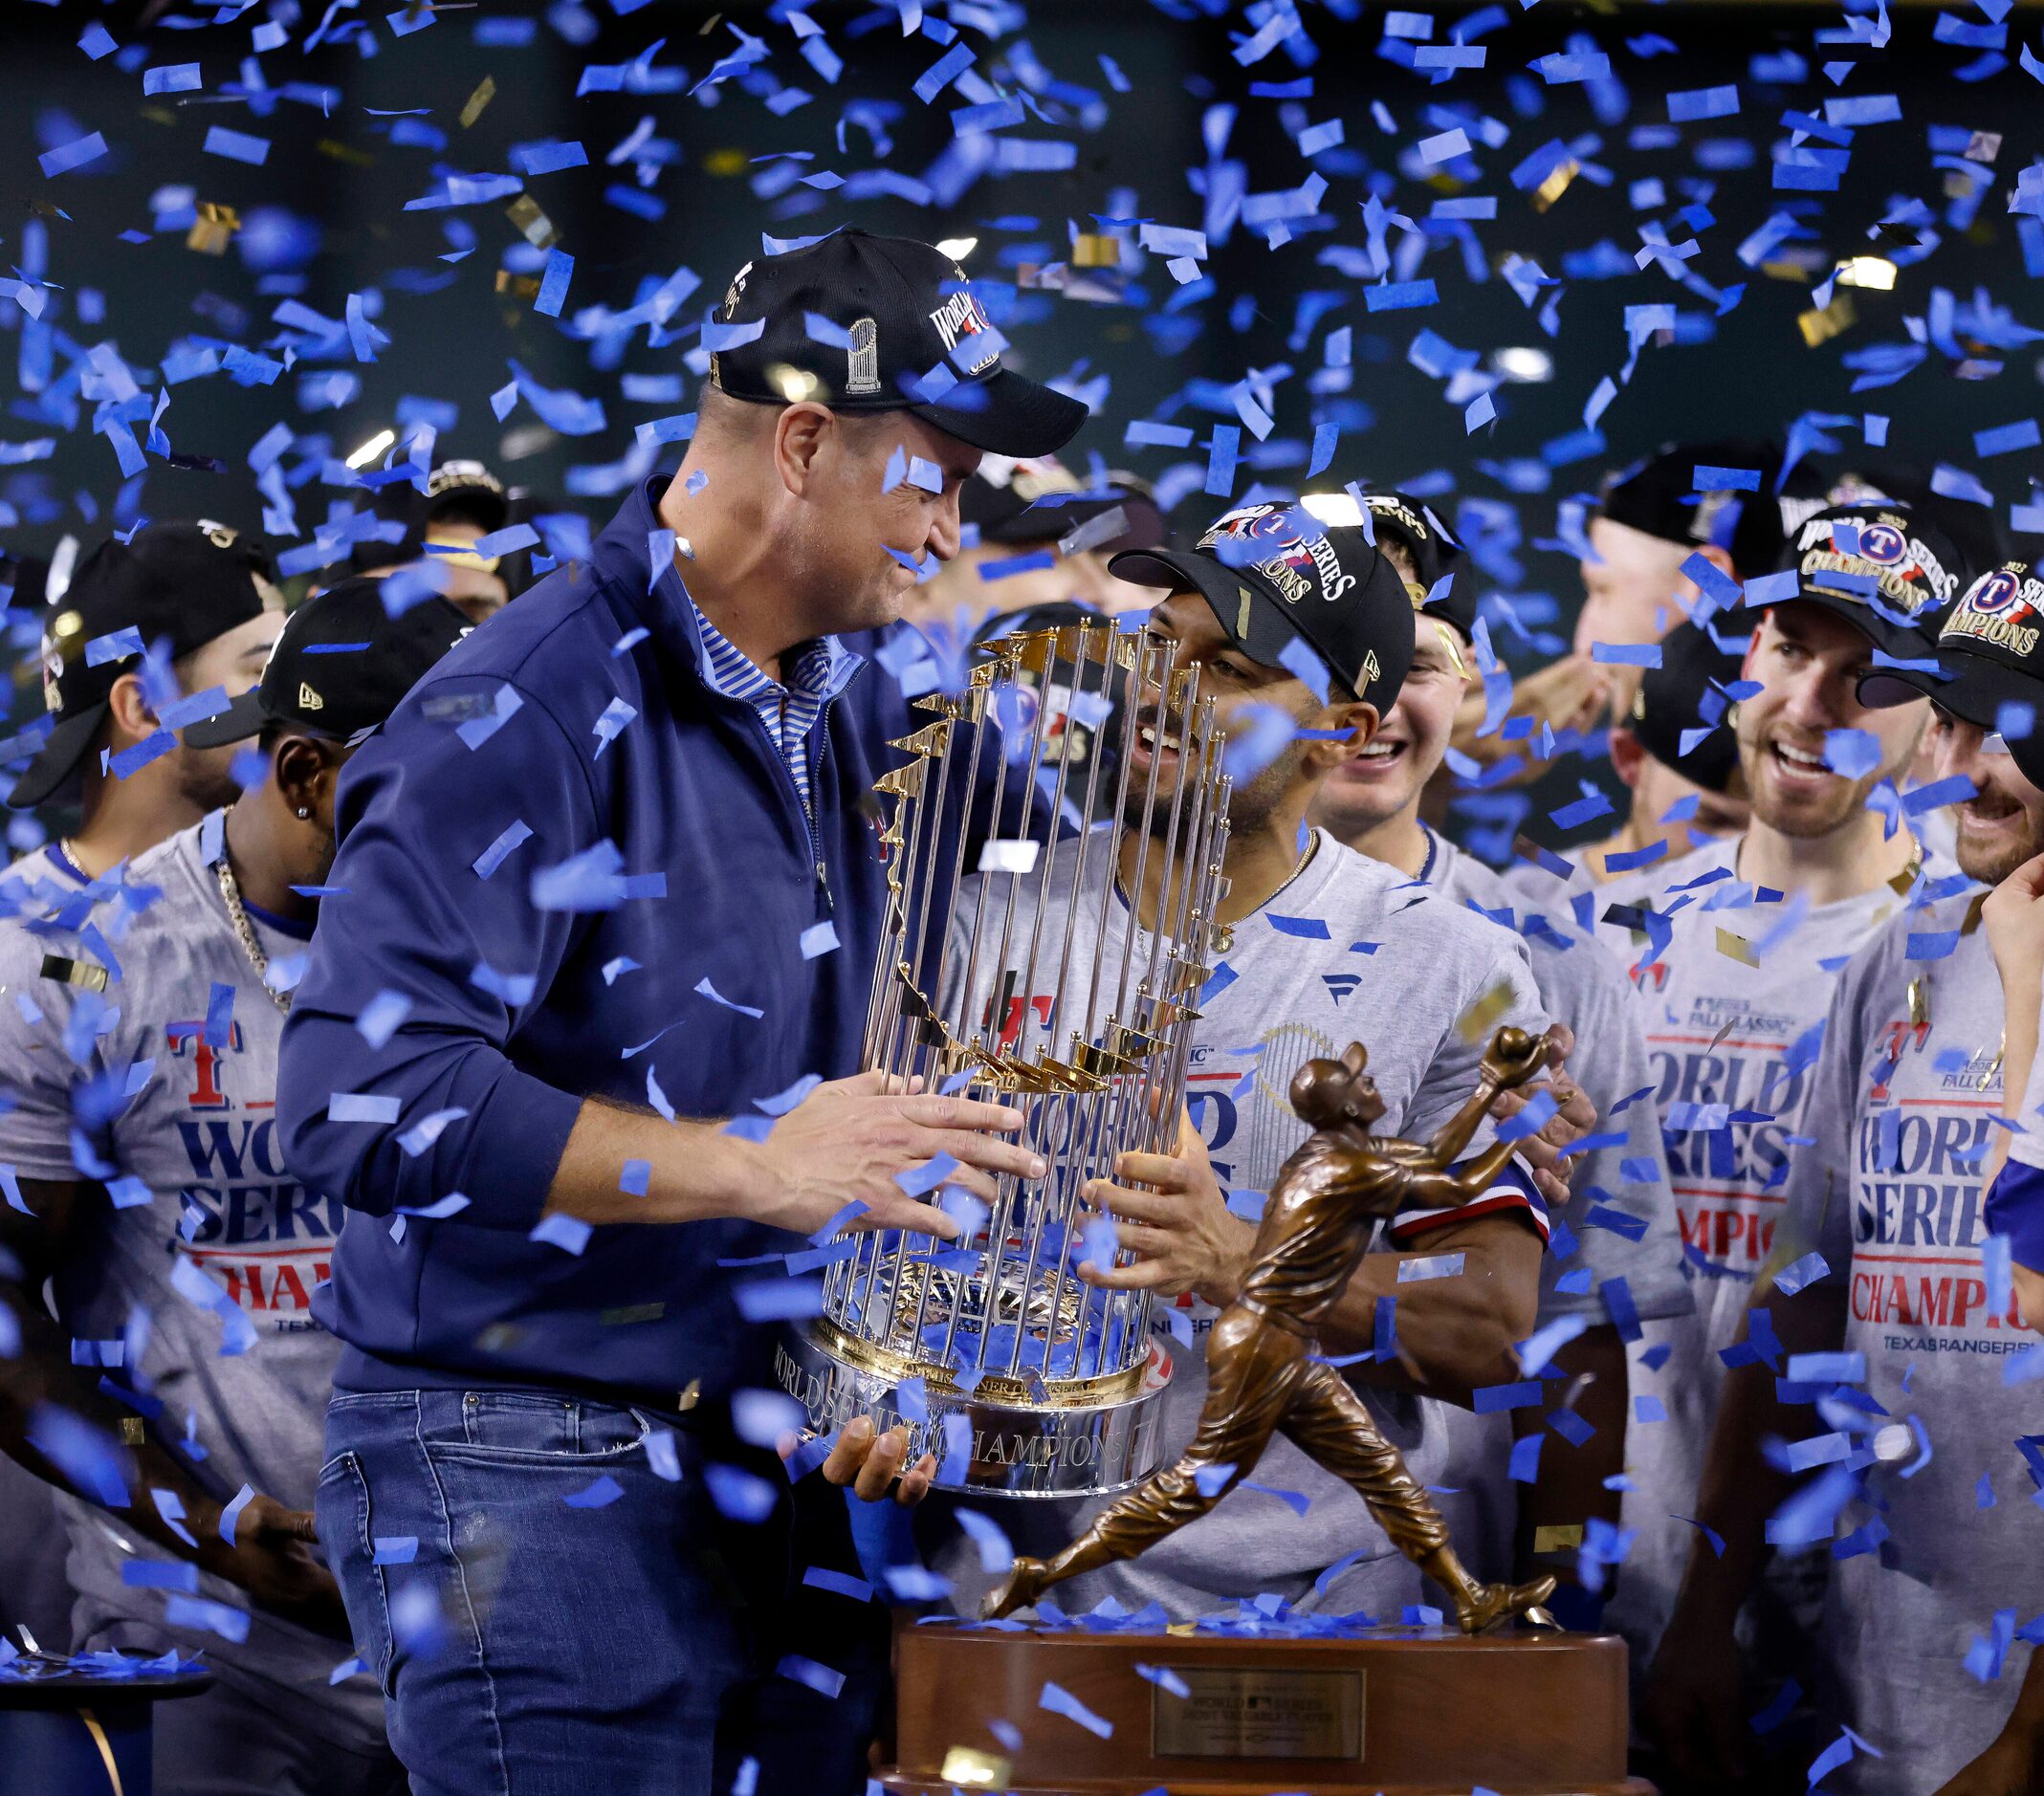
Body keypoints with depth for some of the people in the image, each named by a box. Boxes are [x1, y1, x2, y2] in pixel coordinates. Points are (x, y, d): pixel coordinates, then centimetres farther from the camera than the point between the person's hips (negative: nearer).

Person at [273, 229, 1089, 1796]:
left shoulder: (816, 721, 14)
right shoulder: (530, 713, -15)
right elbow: (362, 1100, -25)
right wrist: (749, 1164, -23)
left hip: (731, 1464, 8)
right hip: (521, 1472, -8)